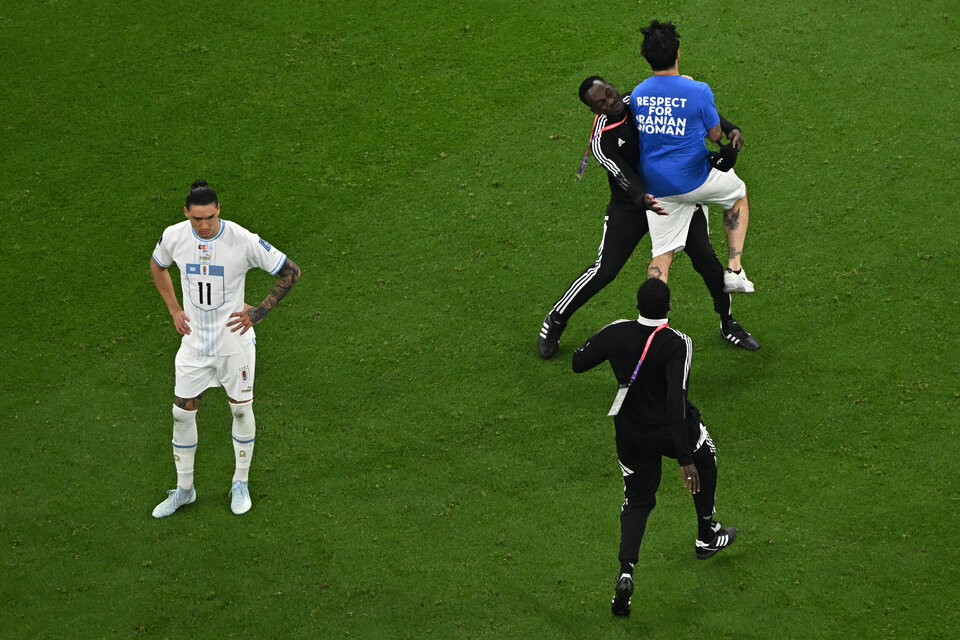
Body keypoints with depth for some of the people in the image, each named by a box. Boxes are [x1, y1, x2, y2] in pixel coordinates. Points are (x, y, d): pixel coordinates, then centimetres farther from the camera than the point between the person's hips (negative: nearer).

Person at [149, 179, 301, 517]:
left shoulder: (243, 241, -22)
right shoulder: (173, 237, -12)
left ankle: (241, 483, 31)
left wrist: (259, 311, -13)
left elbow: (291, 271, -11)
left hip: (235, 340, -3)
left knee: (241, 409, 10)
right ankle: (184, 489, 25)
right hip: (194, 340, 3)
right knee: (182, 412, 7)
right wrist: (174, 310, 7)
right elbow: (157, 265, 13)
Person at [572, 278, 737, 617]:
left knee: (637, 502, 19)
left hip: (632, 434, 3)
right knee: (704, 456, 32)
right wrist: (685, 459, -29)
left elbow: (578, 362, -2)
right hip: (674, 432, -3)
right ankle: (707, 535, 44)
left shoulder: (616, 333, -16)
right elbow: (676, 402, -31)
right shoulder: (677, 344, -26)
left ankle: (625, 572, -4)